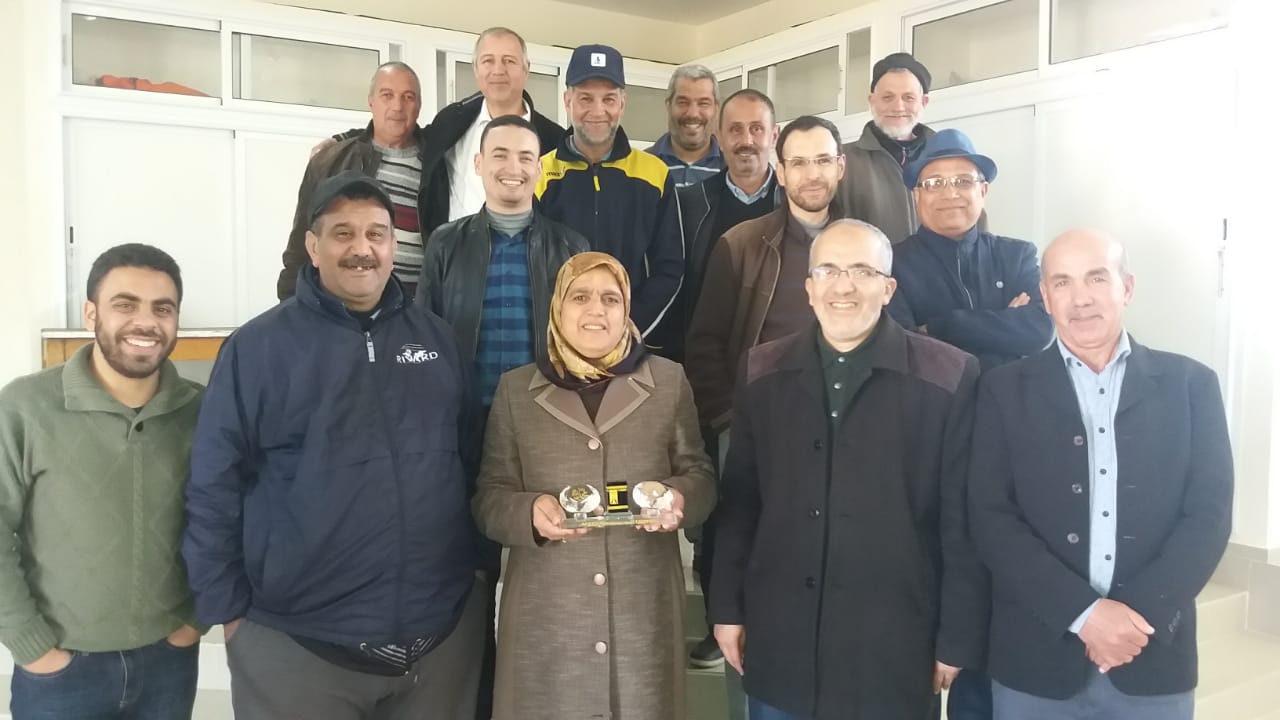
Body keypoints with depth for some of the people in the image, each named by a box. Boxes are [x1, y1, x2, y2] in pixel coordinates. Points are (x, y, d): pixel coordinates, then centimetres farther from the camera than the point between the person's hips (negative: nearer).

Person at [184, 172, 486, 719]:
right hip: (297, 645, -3)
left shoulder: (436, 338, 6)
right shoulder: (257, 347, -5)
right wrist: (228, 609, -3)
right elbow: (212, 489, -3)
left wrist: (479, 569, 8)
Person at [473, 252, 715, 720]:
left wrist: (679, 498, -13)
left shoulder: (668, 381, 6)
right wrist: (531, 511, -16)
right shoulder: (516, 389, 5)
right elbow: (488, 497, 5)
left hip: (644, 611, 0)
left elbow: (700, 476, 8)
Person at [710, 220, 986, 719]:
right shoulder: (763, 372, 2)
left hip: (892, 649, -2)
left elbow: (962, 523, -4)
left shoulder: (947, 378, -7)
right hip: (778, 644, 3)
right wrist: (728, 606, 7)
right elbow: (739, 499, 6)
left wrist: (957, 637, -3)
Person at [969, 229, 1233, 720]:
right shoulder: (1006, 389, 0)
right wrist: (1084, 613, -15)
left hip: (1154, 656, 1)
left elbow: (1209, 514, -2)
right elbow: (991, 519, -6)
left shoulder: (1189, 384, 3)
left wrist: (1140, 614, -12)